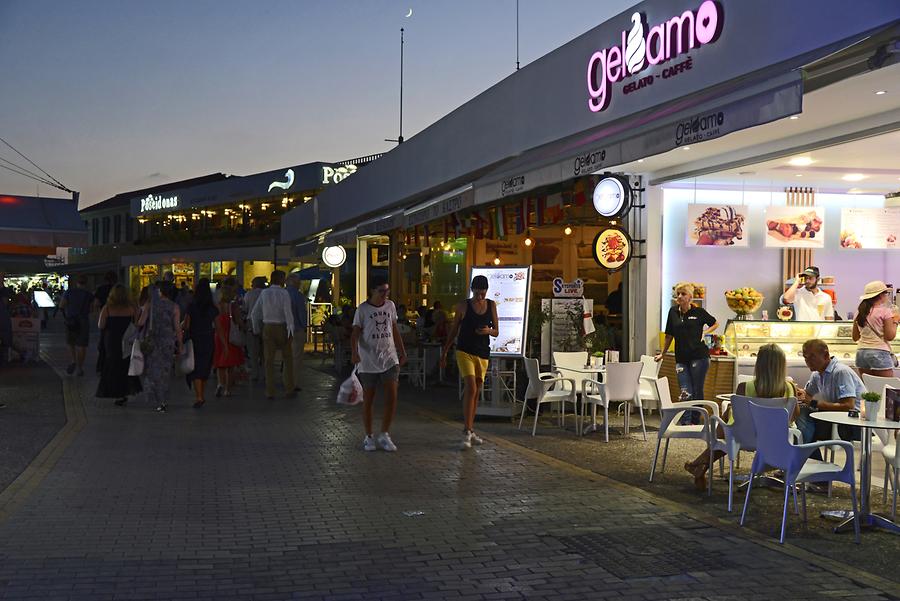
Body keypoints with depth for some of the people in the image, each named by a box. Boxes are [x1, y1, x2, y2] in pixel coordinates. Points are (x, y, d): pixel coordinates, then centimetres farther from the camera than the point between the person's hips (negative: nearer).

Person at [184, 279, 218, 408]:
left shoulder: (191, 307, -9)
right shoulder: (213, 308, -2)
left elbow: (186, 325, -9)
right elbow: (217, 327, -2)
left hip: (194, 339, -3)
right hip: (208, 340, 3)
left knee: (196, 368, -1)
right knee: (205, 368, 17)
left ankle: (198, 397, -14)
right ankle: (202, 396, 28)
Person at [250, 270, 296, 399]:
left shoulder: (264, 293, 2)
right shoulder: (284, 293, -10)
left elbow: (255, 313, 6)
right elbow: (288, 312, -18)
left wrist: (256, 329, 18)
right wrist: (291, 330, -14)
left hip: (268, 327, 3)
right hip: (282, 327, -3)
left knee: (269, 360, 7)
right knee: (287, 359, 10)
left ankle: (270, 392, 6)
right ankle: (289, 390, 9)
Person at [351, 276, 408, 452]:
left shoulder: (390, 306, 8)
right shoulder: (362, 309, -5)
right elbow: (355, 333, -7)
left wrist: (402, 351, 16)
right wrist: (354, 352, -24)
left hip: (389, 358, 3)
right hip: (368, 361, -3)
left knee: (392, 397, -7)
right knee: (368, 399, 5)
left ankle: (384, 435, 7)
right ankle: (368, 437, 18)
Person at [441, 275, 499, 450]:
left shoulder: (491, 305, 5)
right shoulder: (463, 306, -3)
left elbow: (496, 331, 9)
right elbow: (454, 330, 5)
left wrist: (488, 330, -14)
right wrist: (444, 352, 6)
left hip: (483, 354, 4)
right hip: (465, 352, -4)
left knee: (476, 392, 11)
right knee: (471, 389, -17)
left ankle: (470, 430, 22)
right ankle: (467, 433, -17)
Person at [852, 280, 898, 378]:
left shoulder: (859, 313, 8)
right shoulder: (885, 311, -7)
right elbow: (890, 336, -8)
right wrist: (895, 321, 5)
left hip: (861, 352, 6)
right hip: (879, 353, -6)